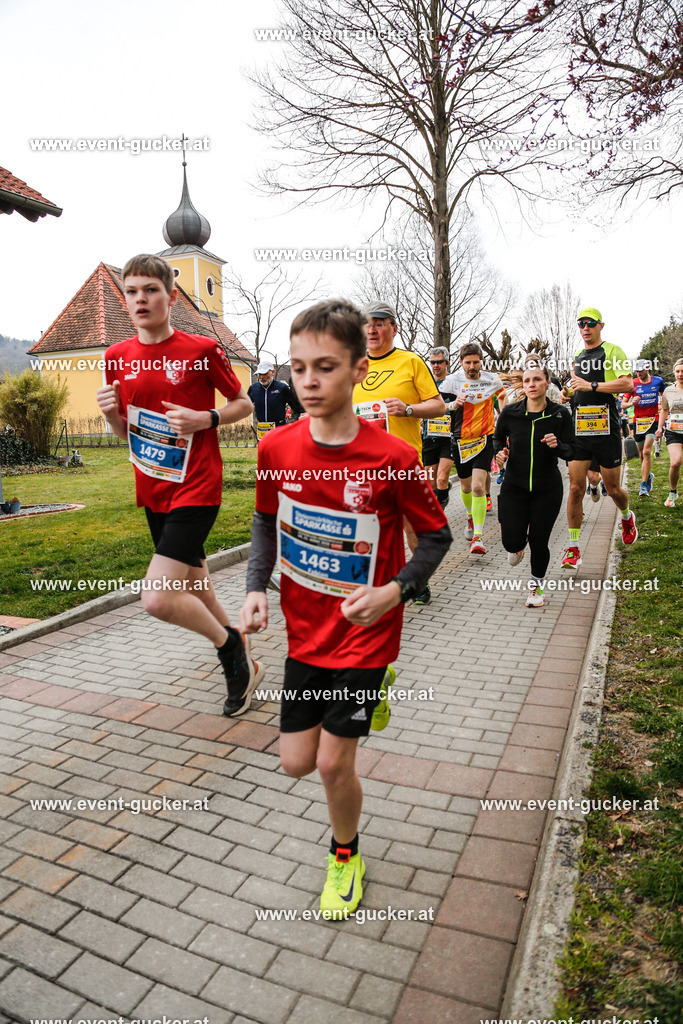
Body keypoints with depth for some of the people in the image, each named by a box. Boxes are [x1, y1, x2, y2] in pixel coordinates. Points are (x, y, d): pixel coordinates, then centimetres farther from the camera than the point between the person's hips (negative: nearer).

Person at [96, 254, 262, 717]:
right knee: (193, 587, 17)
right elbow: (125, 431, 14)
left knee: (159, 599, -16)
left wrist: (205, 419, -16)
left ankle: (229, 645, 13)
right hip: (152, 490, 7)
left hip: (196, 489, -7)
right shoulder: (117, 357, 6)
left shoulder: (202, 350, -9)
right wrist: (111, 413, -7)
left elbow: (244, 404, 1)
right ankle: (242, 663, 39)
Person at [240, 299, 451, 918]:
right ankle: (356, 702, 44)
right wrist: (256, 588, -6)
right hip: (305, 630, 4)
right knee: (297, 762, 11)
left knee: (333, 765, 4)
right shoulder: (276, 448, -9)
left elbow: (436, 536, -7)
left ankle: (345, 855, 37)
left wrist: (395, 592, -22)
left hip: (365, 632, -4)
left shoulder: (393, 458, -19)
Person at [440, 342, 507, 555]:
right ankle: (470, 517, 48)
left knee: (478, 487, -16)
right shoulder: (452, 380, -5)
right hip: (461, 439, 1)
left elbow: (502, 397, 20)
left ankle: (478, 537, -14)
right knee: (465, 486, 16)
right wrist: (454, 404, -21)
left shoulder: (492, 379, -1)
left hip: (484, 438, -1)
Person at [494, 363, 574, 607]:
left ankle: (536, 585, 29)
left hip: (548, 488, 0)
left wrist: (557, 446, -24)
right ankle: (517, 545, 35)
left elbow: (571, 452, -4)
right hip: (514, 486, 1)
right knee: (512, 541, -6)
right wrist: (500, 451, -8)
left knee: (539, 542, 1)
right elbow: (497, 437, 13)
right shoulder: (510, 412, -7)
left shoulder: (560, 414, -8)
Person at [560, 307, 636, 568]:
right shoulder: (577, 356, 17)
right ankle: (573, 549, 0)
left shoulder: (612, 351, -2)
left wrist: (591, 385, -21)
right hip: (579, 431, 4)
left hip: (606, 431, -4)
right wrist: (568, 394, 8)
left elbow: (627, 383, -15)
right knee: (575, 488, -5)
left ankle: (627, 517, 42)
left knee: (612, 489, 6)